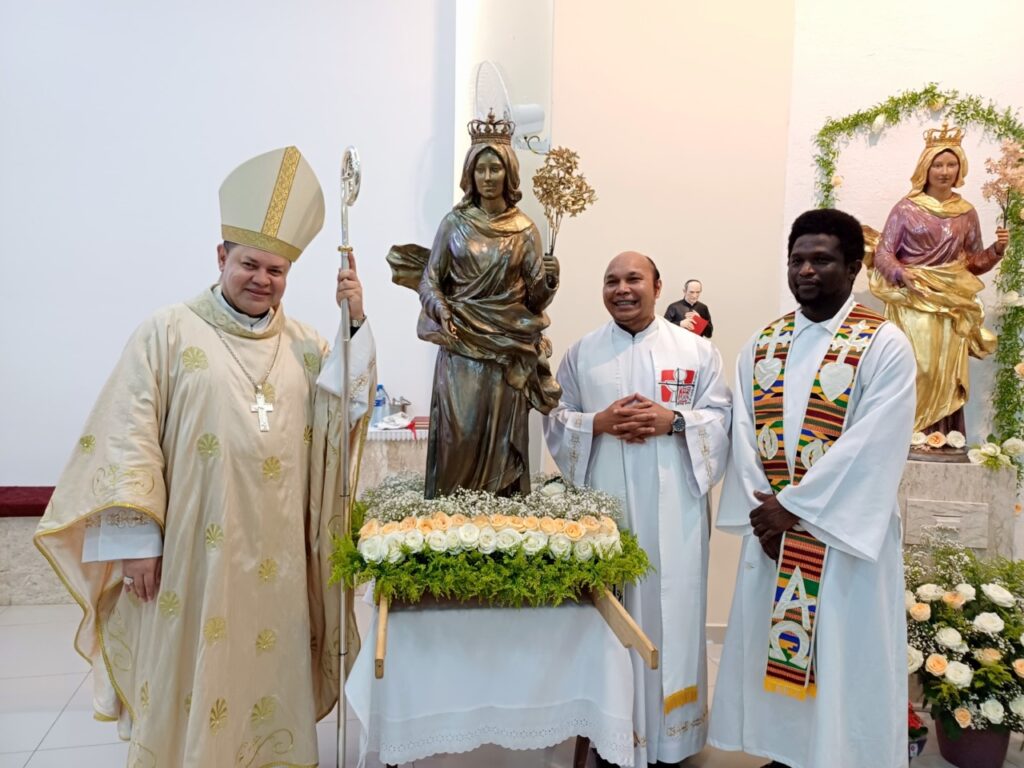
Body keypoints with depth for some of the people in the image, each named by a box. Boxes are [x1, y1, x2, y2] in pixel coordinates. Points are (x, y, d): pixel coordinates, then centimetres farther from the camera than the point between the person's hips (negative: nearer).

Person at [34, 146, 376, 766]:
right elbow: (128, 440, -7)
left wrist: (355, 325, -11)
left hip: (276, 554, 4)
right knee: (192, 678, 9)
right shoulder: (169, 333, -4)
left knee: (272, 673, 16)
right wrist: (136, 538, -11)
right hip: (195, 547, -3)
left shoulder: (303, 343, 8)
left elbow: (346, 412, -2)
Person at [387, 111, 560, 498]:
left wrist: (547, 278, -17)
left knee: (501, 438, 3)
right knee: (459, 436, -3)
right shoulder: (455, 223, 5)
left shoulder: (524, 229, 5)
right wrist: (442, 313, -16)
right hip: (461, 347, 0)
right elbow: (428, 279, 3)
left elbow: (535, 297, 5)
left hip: (508, 353, 0)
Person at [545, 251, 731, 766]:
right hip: (604, 507, 1)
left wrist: (673, 421, -15)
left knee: (670, 612, 4)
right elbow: (555, 421, 7)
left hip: (673, 508, 0)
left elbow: (722, 418, 2)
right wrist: (598, 423, -11)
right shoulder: (581, 353, 8)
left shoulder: (696, 350, 5)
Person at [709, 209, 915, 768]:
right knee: (772, 647, 13)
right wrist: (763, 515, -10)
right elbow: (743, 435, 2)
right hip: (770, 530, 5)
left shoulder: (885, 346, -7)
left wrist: (791, 505, -17)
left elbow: (872, 446, -16)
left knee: (843, 657, 5)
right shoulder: (761, 346, 7)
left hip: (845, 532, -4)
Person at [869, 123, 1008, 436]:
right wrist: (902, 274, -20)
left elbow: (973, 262, 14)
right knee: (917, 370, -10)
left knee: (946, 375, 2)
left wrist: (997, 249, -4)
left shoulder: (966, 213, 10)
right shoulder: (906, 208, -1)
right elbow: (882, 253, -2)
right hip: (913, 303, -3)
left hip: (952, 306, 3)